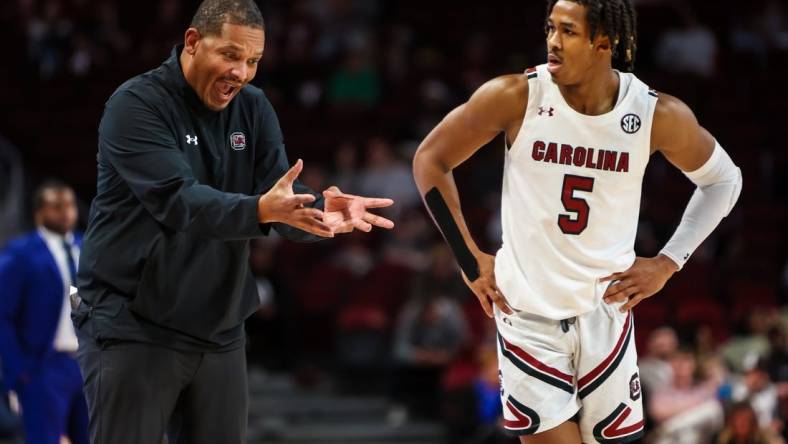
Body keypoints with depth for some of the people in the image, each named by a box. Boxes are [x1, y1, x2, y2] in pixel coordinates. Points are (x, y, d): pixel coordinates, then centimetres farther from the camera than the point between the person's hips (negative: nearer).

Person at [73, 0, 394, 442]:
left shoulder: (253, 109, 7)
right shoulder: (136, 106, -12)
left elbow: (286, 200, -4)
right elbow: (179, 200, -26)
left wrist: (323, 212, -28)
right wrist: (260, 209, -42)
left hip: (219, 332, 6)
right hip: (133, 325, -6)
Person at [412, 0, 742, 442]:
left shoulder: (658, 115, -9)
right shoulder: (515, 97, -13)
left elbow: (723, 180, 9)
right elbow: (430, 159, -1)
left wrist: (668, 263, 2)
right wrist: (470, 259, -1)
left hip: (605, 311, 2)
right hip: (527, 312, -2)